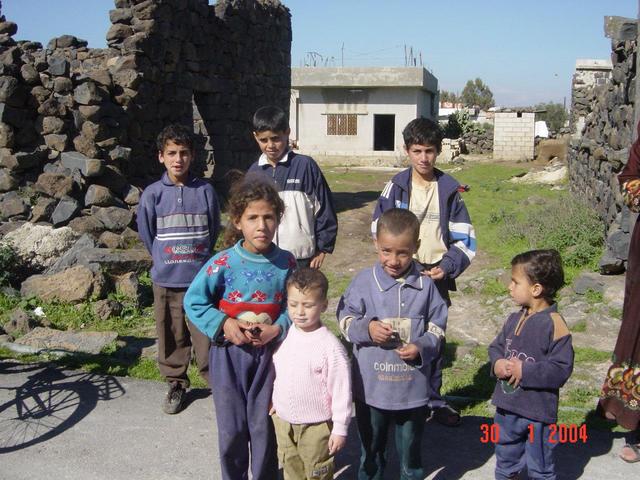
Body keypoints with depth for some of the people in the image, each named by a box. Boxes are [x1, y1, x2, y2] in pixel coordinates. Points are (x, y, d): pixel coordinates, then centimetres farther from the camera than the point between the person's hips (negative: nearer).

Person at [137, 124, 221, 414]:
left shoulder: (205, 191, -3)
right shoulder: (153, 194, -3)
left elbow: (214, 229, 7)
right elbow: (146, 233, 7)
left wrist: (200, 257, 9)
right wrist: (165, 260, 9)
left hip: (201, 277, -1)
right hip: (166, 280, 1)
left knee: (206, 333, 3)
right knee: (172, 335, 11)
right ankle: (176, 383, 28)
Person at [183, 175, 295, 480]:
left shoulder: (286, 262, -7)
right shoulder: (223, 263, -14)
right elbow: (193, 301, -7)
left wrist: (277, 328, -15)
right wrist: (224, 324, -17)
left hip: (268, 351, 1)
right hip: (228, 352, -1)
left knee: (264, 425, 13)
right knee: (232, 428, 11)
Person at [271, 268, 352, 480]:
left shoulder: (330, 347, -22)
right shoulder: (284, 335, -5)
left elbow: (341, 391, -17)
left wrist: (340, 429, -13)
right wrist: (276, 401, 16)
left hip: (316, 425, -5)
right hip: (283, 421, 6)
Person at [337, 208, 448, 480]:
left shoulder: (425, 285, -6)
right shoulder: (364, 281, -8)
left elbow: (437, 326, 1)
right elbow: (345, 319, -1)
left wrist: (422, 347, -17)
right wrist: (366, 329, -20)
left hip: (413, 388, 0)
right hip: (371, 386, 0)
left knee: (410, 450, 19)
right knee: (371, 449, 22)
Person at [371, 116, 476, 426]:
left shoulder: (449, 189, -1)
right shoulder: (397, 186, -2)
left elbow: (465, 238, 1)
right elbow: (379, 228, 1)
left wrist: (447, 267, -13)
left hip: (436, 275, 1)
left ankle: (433, 399, 26)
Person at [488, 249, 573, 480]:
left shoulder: (554, 325, -20)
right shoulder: (514, 319, 2)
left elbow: (562, 368, -21)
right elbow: (496, 346, 11)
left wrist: (524, 371, -22)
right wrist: (497, 363, -10)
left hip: (538, 412, -6)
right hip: (507, 407, 6)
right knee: (505, 461, 24)